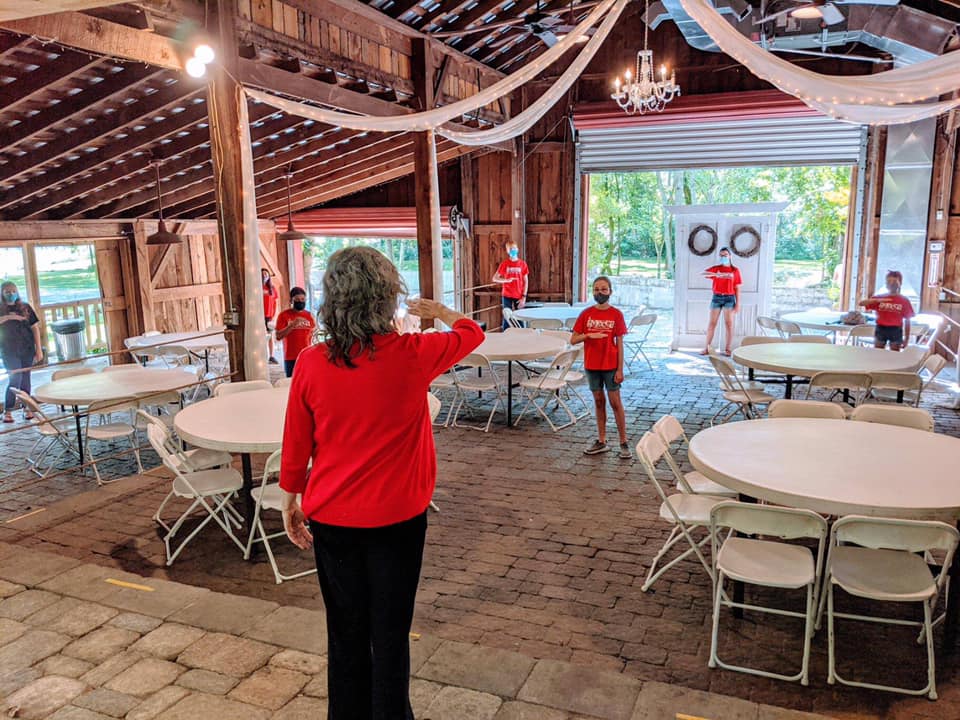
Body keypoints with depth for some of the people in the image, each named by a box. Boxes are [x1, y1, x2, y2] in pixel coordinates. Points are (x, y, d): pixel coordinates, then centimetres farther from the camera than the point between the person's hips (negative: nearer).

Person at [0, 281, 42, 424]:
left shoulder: (25, 307, 5)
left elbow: (35, 328, 4)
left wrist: (39, 349, 0)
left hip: (27, 350, 2)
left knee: (25, 379, 7)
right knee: (15, 380, -8)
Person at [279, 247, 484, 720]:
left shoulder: (311, 364, -12)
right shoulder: (412, 354, -15)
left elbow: (295, 446, -2)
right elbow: (471, 334, 5)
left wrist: (290, 503, 14)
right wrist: (437, 311, 24)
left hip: (332, 519, 2)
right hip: (397, 518, -2)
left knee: (345, 633, 19)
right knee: (390, 635, 14)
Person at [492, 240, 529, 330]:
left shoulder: (522, 264, 1)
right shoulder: (505, 264, 0)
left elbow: (526, 281, 4)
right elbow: (495, 279, 2)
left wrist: (524, 296, -4)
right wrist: (506, 280, -15)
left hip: (519, 296, 1)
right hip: (507, 296, 0)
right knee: (507, 318, 2)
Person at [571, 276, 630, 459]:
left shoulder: (616, 314, -5)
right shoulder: (586, 314, 1)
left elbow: (619, 343, -5)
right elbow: (573, 340, -1)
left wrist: (620, 369, -8)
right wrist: (589, 335, -19)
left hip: (610, 366, -3)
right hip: (592, 365, 3)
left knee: (615, 402, 1)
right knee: (599, 402, 12)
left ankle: (624, 443, 11)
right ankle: (601, 442, 20)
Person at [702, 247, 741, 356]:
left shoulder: (735, 270, 4)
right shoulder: (715, 268, 6)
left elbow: (737, 288, 4)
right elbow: (703, 273, -11)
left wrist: (738, 303, -2)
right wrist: (715, 274, -27)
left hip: (729, 298, -1)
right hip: (716, 297, 1)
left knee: (729, 324, 1)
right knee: (712, 323, 2)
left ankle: (727, 349, 5)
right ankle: (707, 348, 6)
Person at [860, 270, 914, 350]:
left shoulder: (904, 301, 0)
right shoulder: (879, 297, 4)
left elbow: (907, 321, 3)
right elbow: (862, 303, -5)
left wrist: (906, 338, 1)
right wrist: (877, 300, -21)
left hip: (896, 331, -1)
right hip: (881, 329, 1)